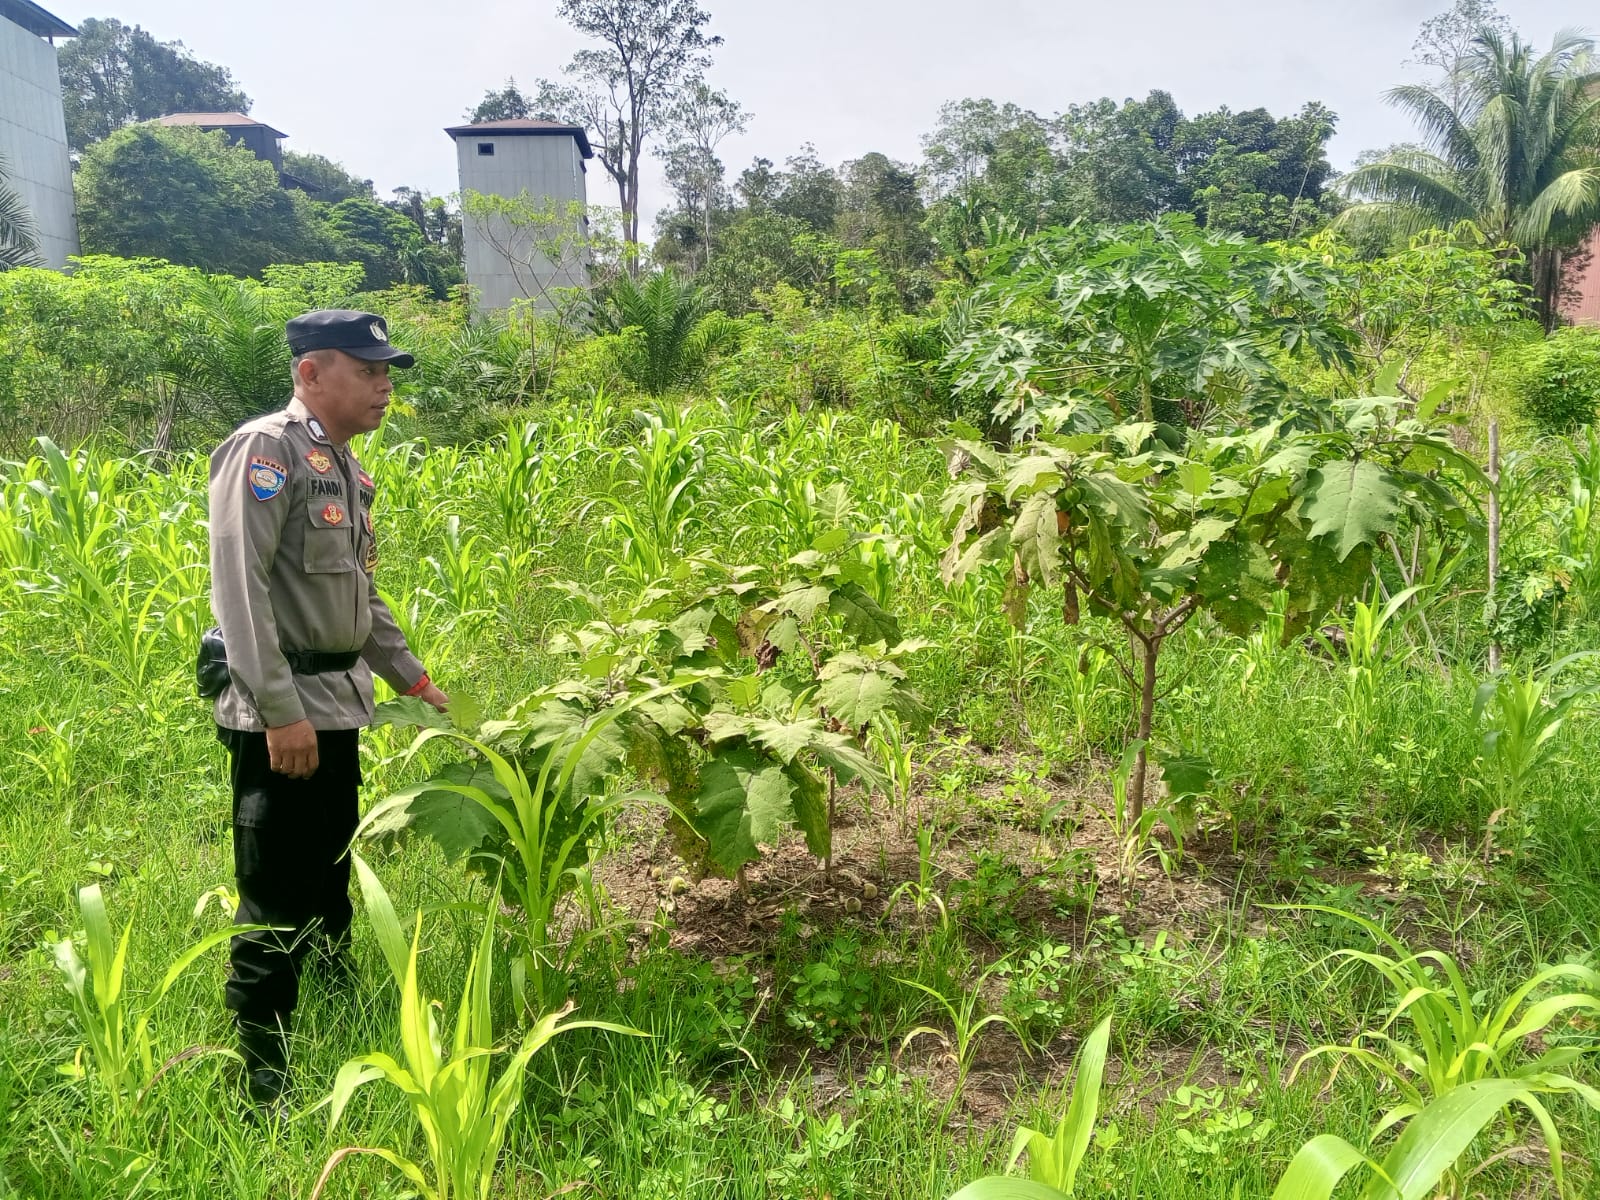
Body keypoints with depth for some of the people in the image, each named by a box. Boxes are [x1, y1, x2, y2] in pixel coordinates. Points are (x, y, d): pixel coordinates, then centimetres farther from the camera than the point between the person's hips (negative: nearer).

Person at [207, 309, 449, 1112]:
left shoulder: (345, 469, 14)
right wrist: (280, 710, -24)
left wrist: (413, 679, 21)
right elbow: (238, 583, -21)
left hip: (337, 707, 9)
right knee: (276, 907, -2)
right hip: (283, 716, -9)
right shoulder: (266, 449, -13)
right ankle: (262, 1089, 11)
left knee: (331, 886, 20)